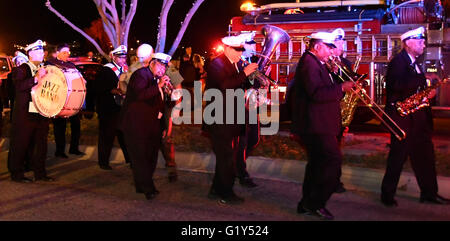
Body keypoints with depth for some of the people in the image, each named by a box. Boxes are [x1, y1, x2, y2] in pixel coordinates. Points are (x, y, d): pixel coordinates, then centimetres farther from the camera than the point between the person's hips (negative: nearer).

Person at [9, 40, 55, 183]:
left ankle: (40, 173, 19)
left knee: (40, 144, 10)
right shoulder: (21, 70, -4)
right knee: (21, 144, 1)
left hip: (42, 114, 6)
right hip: (25, 114, -6)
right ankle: (17, 174, 11)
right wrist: (36, 78, -30)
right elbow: (19, 85, -21)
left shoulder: (45, 70, 16)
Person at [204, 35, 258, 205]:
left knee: (226, 157, 14)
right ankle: (226, 194, 7)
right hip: (219, 119, -9)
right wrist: (245, 73, -25)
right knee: (226, 157, -4)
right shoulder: (217, 64, -12)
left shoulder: (236, 65, 15)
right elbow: (224, 85, -27)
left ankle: (216, 190, 26)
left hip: (232, 119, 9)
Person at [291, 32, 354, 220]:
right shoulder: (309, 62, -15)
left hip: (316, 125, 12)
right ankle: (315, 204, -1)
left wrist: (344, 87, 7)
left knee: (317, 164, 16)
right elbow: (317, 94, -26)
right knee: (333, 161, -11)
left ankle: (307, 204, 26)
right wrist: (341, 88, -19)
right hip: (316, 126, -12)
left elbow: (324, 90, 20)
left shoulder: (315, 63, 19)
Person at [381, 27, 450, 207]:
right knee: (399, 154, -2)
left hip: (417, 115, 9)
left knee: (425, 154, 11)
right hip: (401, 114, -9)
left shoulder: (416, 63, 17)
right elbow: (396, 86, -25)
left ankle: (429, 193, 21)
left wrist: (428, 92, 0)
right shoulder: (398, 62, -11)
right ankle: (387, 194, 10)